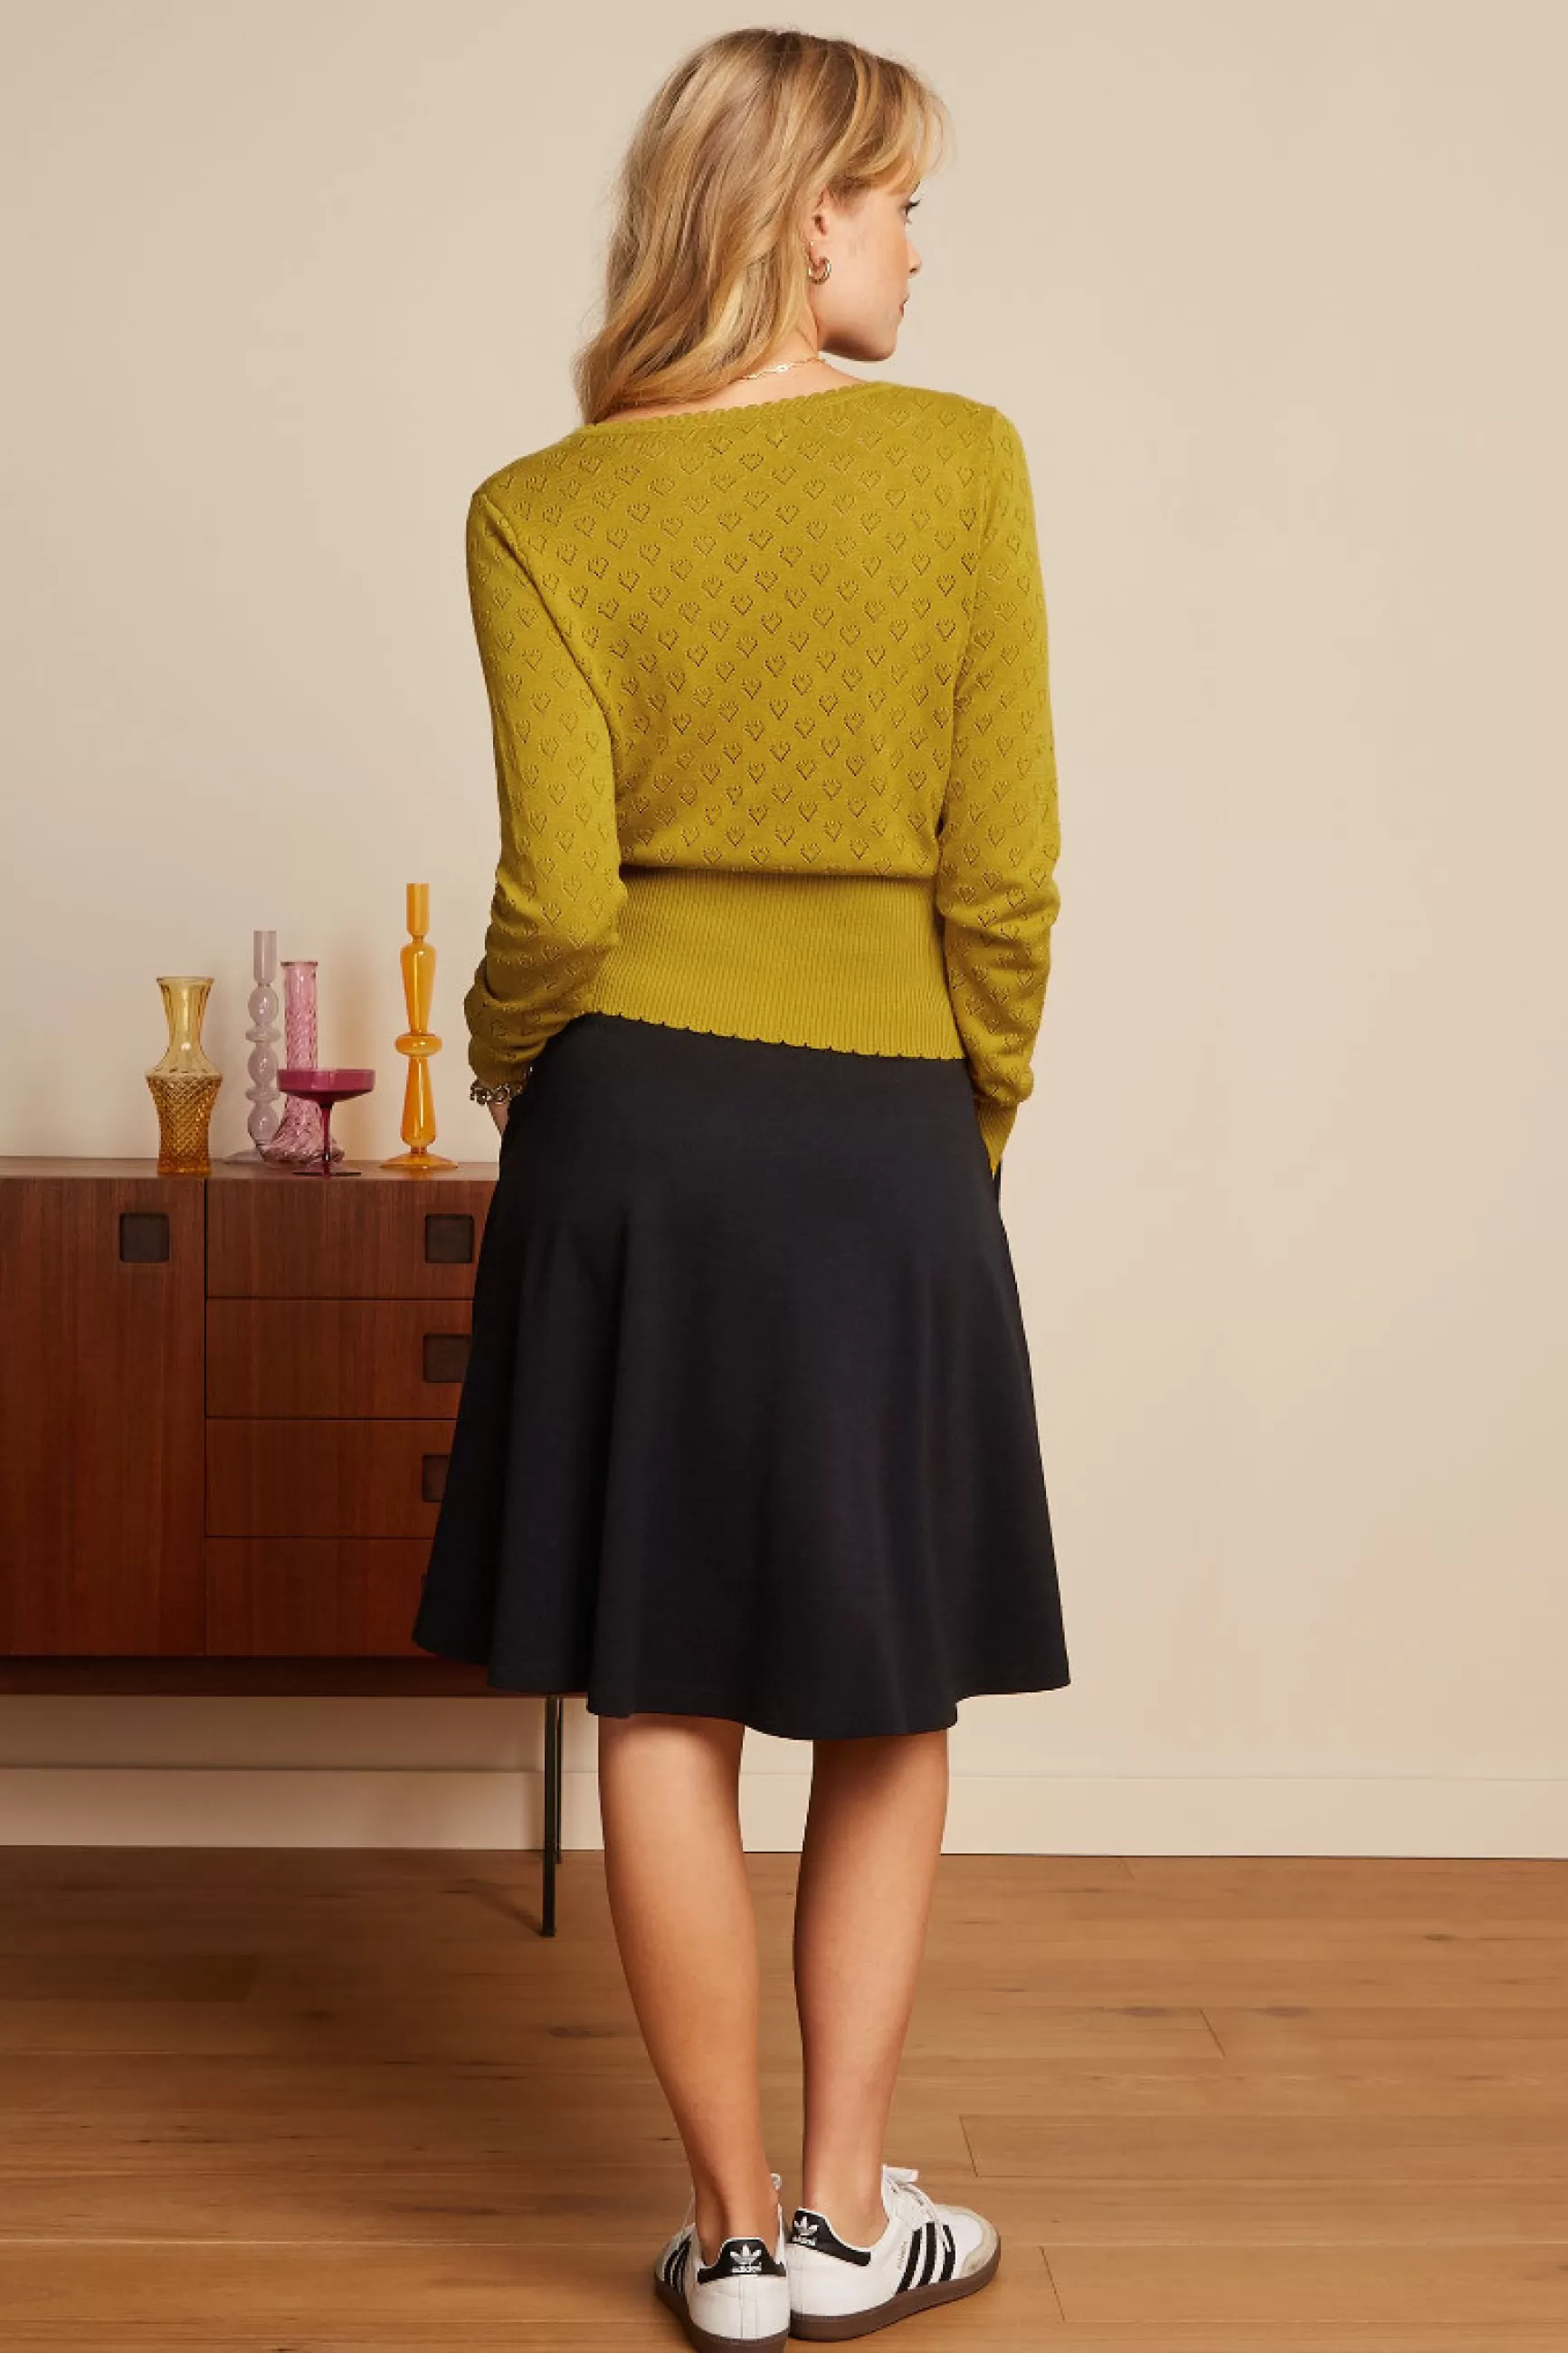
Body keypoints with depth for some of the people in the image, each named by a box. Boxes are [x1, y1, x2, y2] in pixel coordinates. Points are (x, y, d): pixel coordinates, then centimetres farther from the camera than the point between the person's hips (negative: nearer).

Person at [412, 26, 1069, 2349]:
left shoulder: (541, 511, -2)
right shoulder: (960, 460, -4)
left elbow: (555, 900, -8)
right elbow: (1005, 871, -5)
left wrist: (513, 1087, 11)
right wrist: (977, 1127, 9)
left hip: (636, 1129, 1)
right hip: (882, 1135, 0)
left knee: (662, 1702, 9)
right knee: (891, 1700, 15)